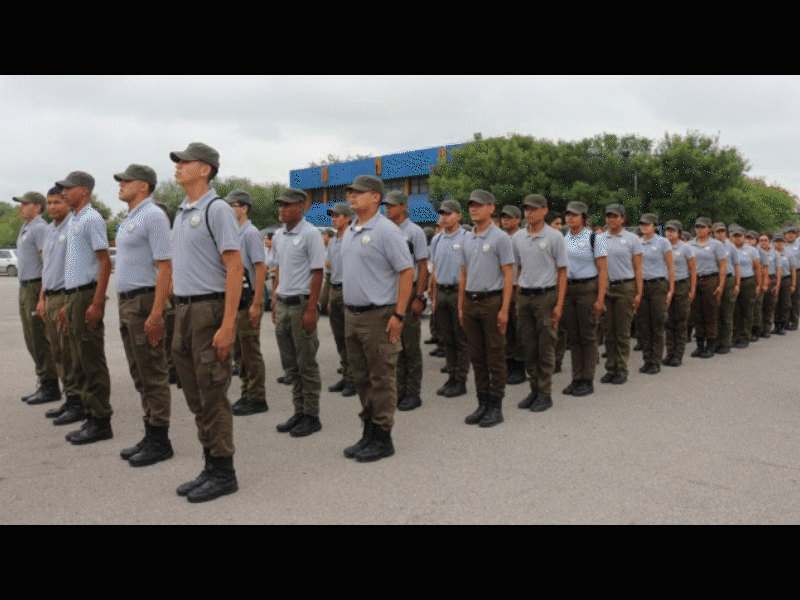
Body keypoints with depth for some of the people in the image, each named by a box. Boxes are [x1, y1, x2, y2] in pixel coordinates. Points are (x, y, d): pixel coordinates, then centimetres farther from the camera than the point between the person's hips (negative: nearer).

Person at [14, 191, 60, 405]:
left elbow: (48, 262, -19)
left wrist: (42, 295, -24)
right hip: (25, 288, 10)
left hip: (36, 288, -10)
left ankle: (50, 387, -1)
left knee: (40, 340, -7)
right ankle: (42, 384, 20)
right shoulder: (25, 229, 19)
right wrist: (24, 290, 20)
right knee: (32, 340, 12)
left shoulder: (40, 228, -12)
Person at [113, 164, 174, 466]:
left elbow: (165, 266, -19)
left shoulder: (153, 216, -11)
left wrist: (156, 313, -24)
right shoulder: (129, 219, 19)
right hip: (127, 302, 10)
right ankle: (150, 435, 23)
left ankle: (159, 441, 5)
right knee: (140, 375, 14)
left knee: (153, 376, -3)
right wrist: (125, 305, 15)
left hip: (144, 301, -10)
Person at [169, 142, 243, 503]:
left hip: (209, 309, -9)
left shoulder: (216, 209, -11)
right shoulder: (181, 212, 16)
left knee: (212, 395, -1)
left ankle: (223, 473, 13)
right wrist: (178, 308, 12)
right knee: (195, 395, 14)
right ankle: (210, 467, 26)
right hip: (184, 309, 9)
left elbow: (235, 268, -17)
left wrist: (227, 326, -22)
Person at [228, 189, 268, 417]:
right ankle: (247, 395, 24)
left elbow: (261, 269, -17)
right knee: (239, 352, 14)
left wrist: (256, 304, -22)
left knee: (251, 352, -3)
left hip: (248, 300, -9)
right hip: (235, 299, 9)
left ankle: (257, 399, 6)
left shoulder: (251, 233, -11)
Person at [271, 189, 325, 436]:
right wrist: (276, 304, 15)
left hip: (301, 304, -8)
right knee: (290, 364, 13)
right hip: (283, 304, 8)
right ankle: (299, 412, 25)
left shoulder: (310, 234, -10)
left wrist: (311, 310, -18)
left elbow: (317, 274, -13)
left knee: (307, 365, 0)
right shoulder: (278, 235, 13)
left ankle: (311, 416, 12)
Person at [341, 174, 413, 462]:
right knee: (362, 378, 15)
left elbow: (407, 272, -14)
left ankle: (383, 438, 12)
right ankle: (368, 433, 27)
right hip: (352, 314, 8)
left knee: (381, 379, 1)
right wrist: (348, 309, 15)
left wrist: (399, 315, -18)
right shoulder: (349, 231, 14)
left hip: (378, 315, -8)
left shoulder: (386, 230, -11)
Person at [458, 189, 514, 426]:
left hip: (492, 302, -6)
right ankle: (482, 404, 21)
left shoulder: (500, 238, -6)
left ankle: (496, 407, 10)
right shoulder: (467, 239, 13)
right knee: (477, 357, 11)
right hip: (470, 302, 6)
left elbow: (508, 275, -9)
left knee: (495, 357, 1)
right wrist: (461, 306, 12)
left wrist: (504, 309, -16)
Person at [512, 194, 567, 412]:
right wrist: (517, 300, 9)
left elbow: (562, 272, -3)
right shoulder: (517, 238, 9)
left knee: (546, 348, 1)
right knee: (529, 347, 10)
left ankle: (545, 394, 11)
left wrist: (559, 304, -9)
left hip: (546, 296, -4)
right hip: (524, 297, 4)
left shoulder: (555, 237, -3)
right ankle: (534, 389, 21)